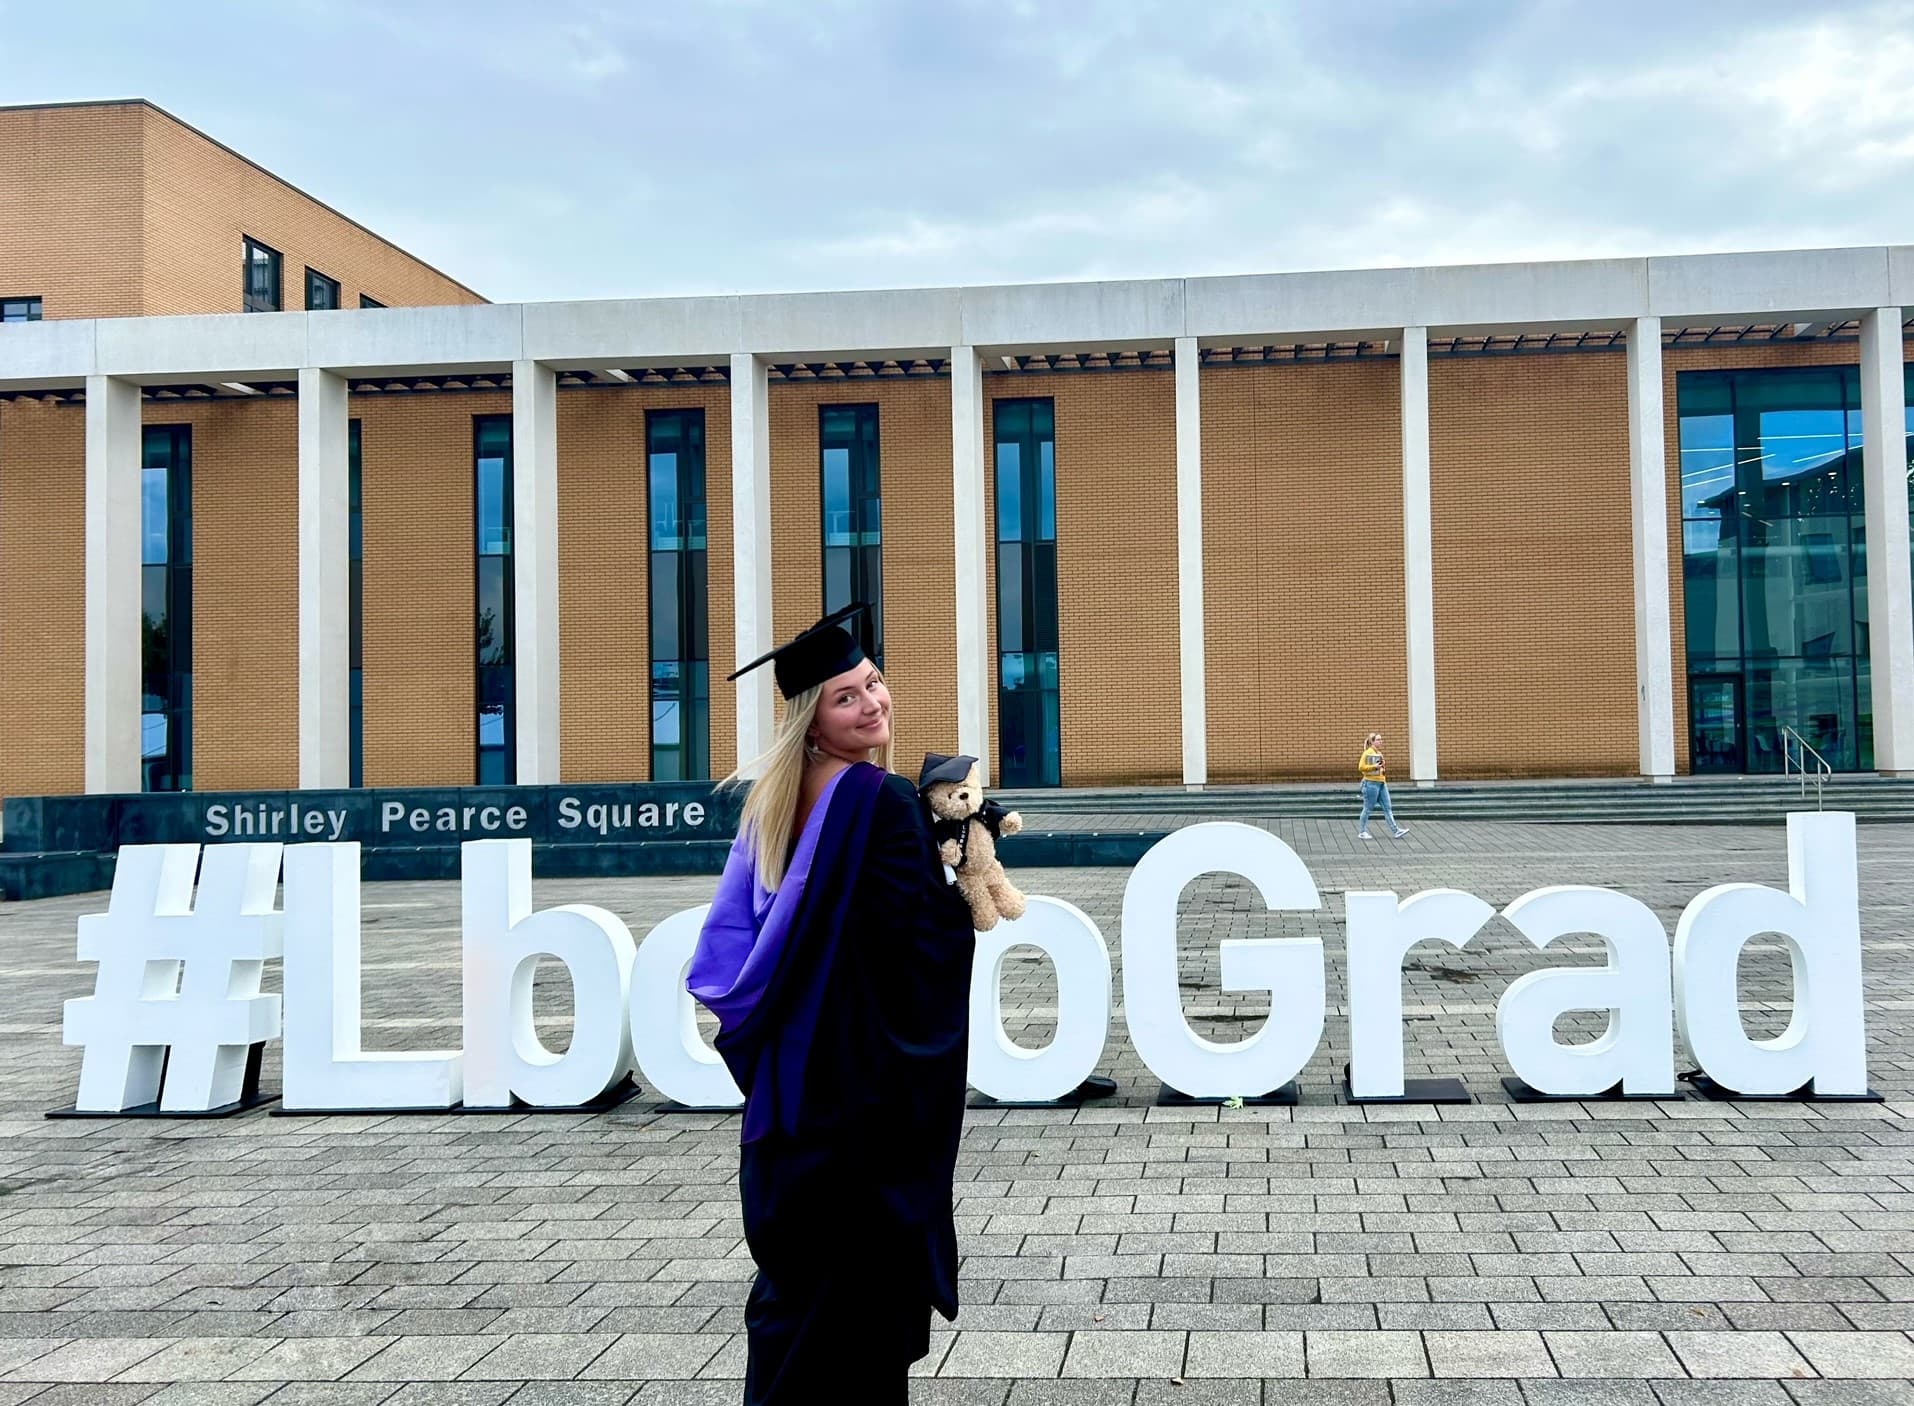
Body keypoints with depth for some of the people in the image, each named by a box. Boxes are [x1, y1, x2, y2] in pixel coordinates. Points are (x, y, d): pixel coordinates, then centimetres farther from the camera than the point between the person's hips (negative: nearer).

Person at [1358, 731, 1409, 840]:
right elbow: (1361, 767, -17)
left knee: (1387, 808, 3)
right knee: (1367, 809, 0)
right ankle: (1362, 832, 9)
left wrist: (1383, 771, 11)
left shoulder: (1379, 753, 15)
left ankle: (1395, 830, 1)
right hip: (1371, 783, -8)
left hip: (1382, 783, 8)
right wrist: (1374, 766, -20)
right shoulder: (1367, 753, -9)